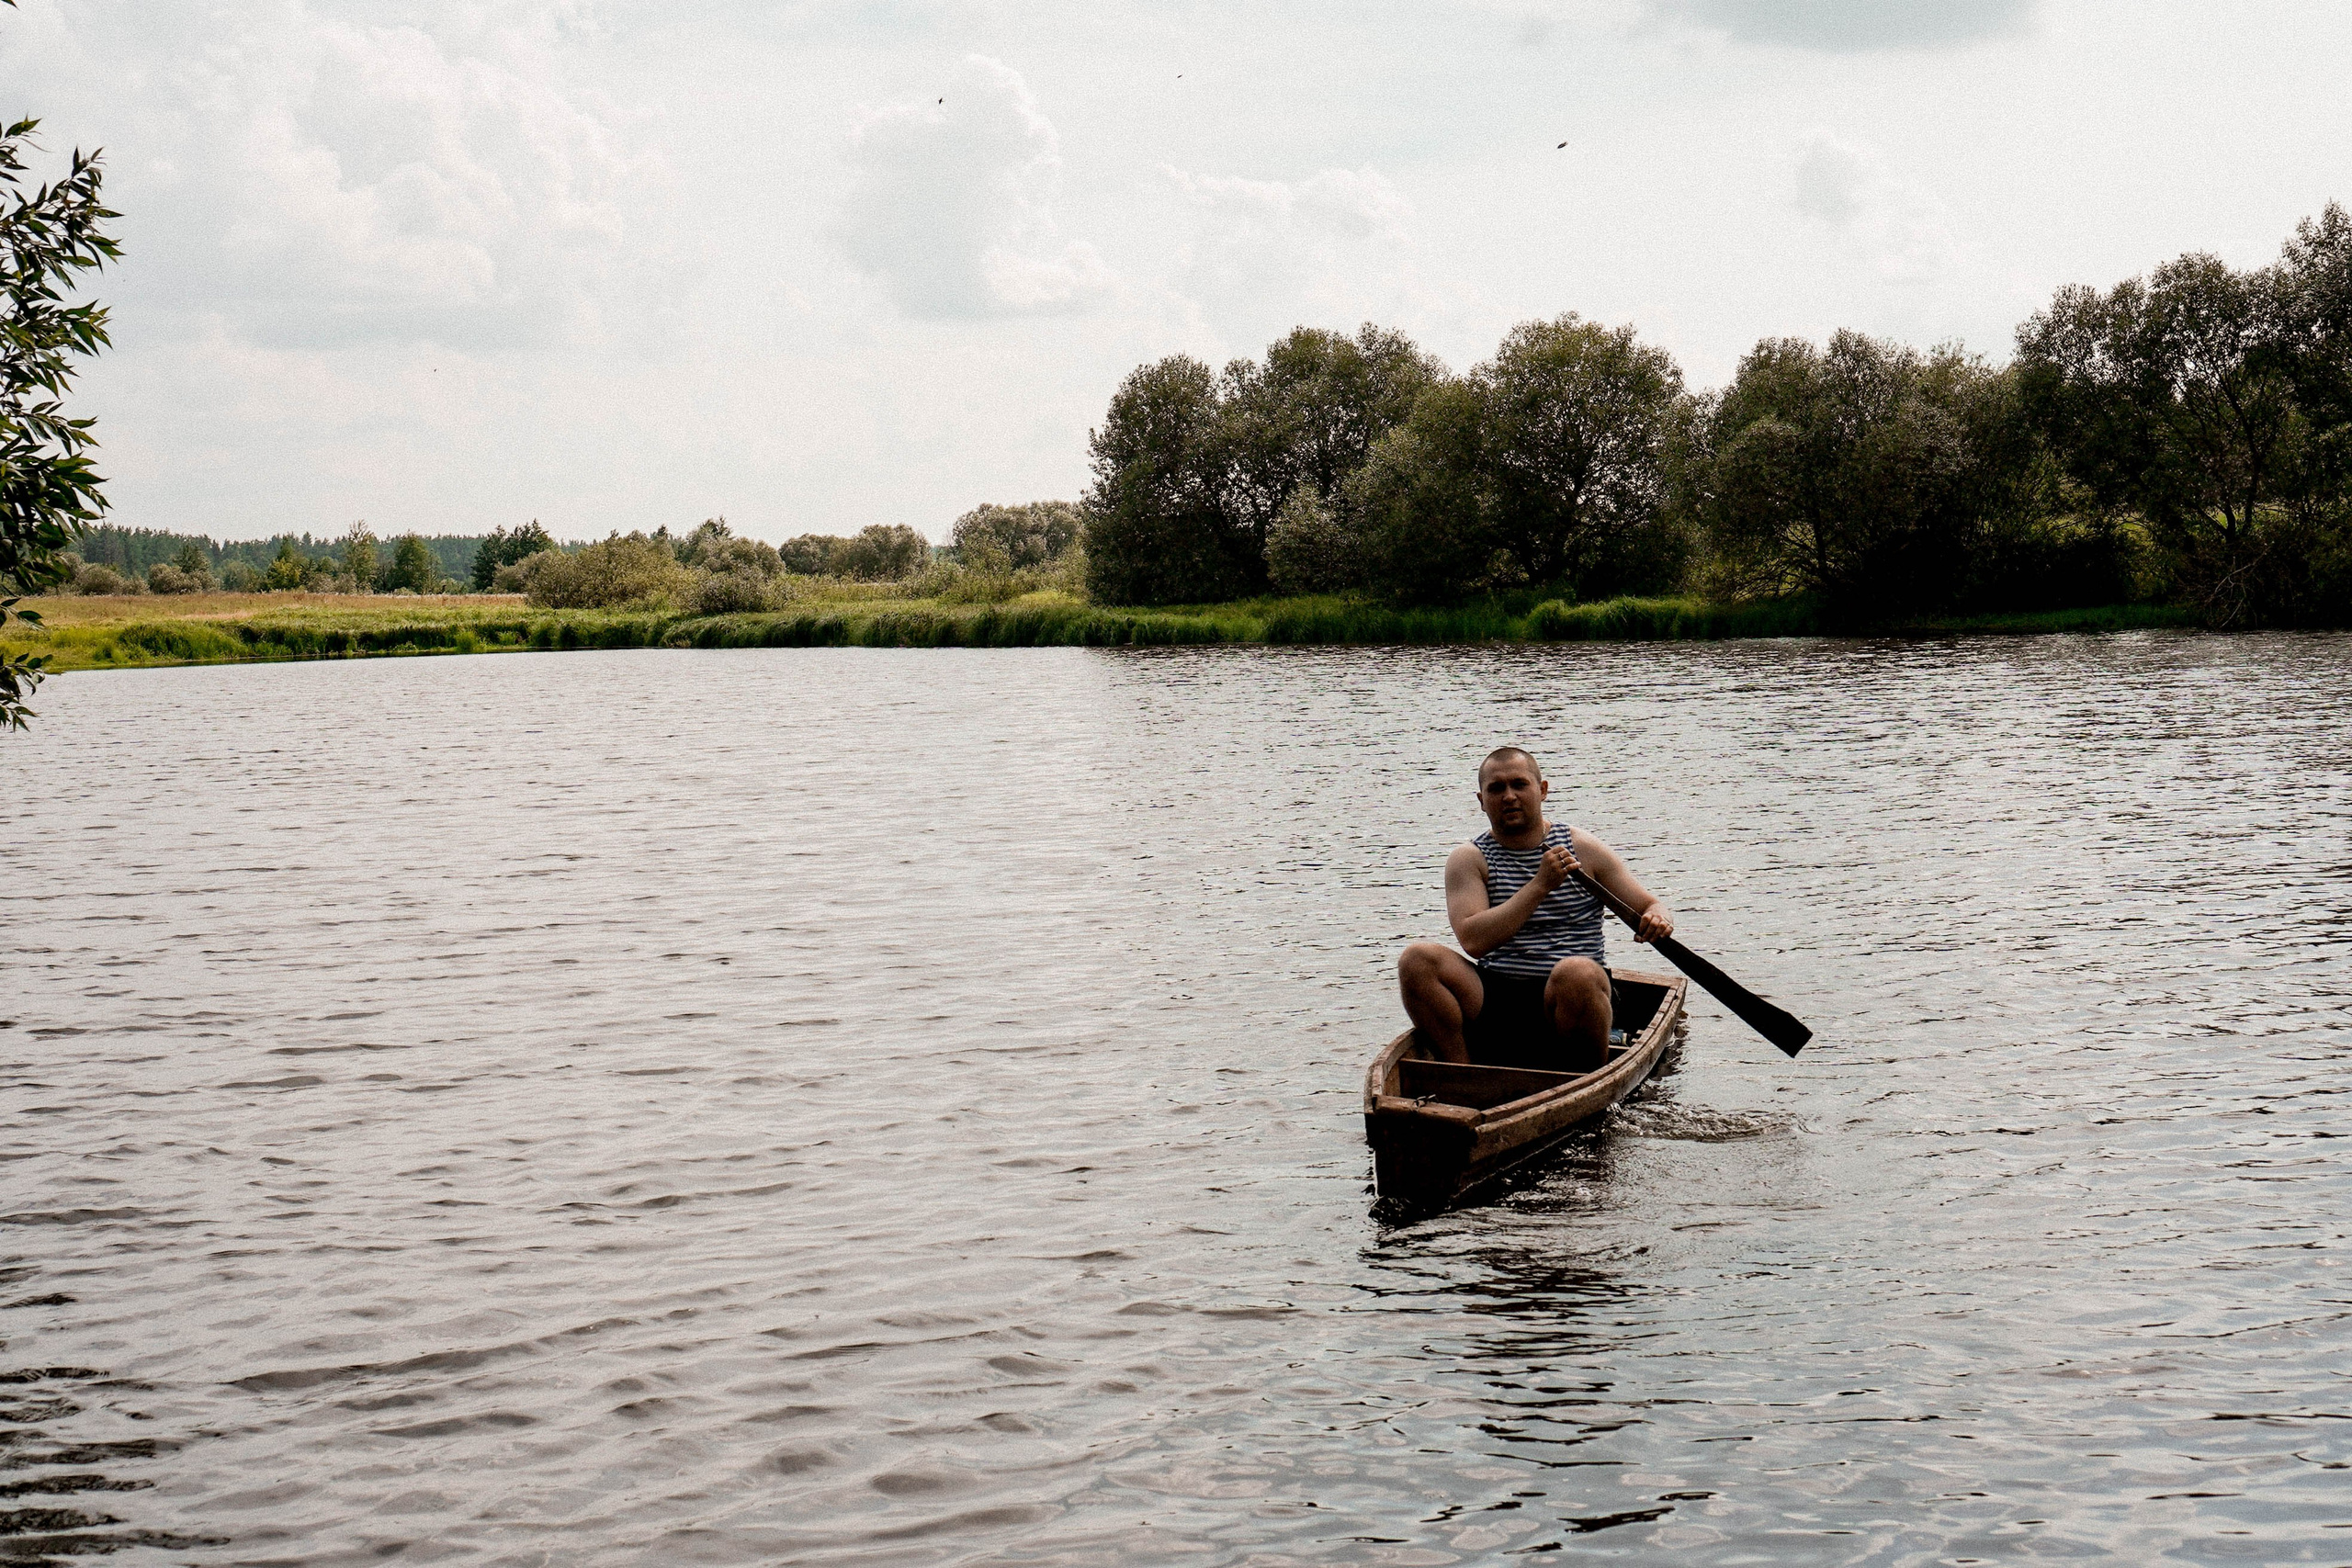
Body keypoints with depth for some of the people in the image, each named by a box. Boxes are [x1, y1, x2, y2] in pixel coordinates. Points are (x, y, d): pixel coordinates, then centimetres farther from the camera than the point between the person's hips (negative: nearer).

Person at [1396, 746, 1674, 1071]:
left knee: (1577, 973, -36)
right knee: (1418, 960, -23)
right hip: (1494, 1003, 1)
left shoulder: (1583, 849, 8)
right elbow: (1473, 942, -11)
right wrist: (1540, 885, -18)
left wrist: (1658, 917, -16)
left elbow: (1650, 905, 10)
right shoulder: (1468, 859, 6)